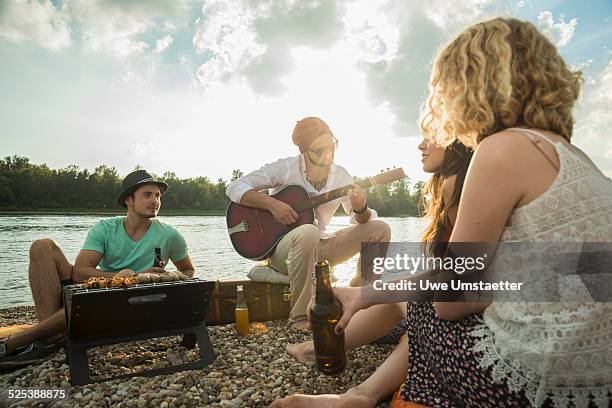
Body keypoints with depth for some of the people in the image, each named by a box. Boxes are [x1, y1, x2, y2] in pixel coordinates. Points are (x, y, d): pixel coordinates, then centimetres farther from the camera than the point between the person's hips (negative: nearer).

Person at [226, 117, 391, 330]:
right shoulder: (285, 169, -12)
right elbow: (235, 188, -13)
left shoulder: (341, 176, 1)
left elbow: (363, 221, 5)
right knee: (308, 233, -42)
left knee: (380, 229, -7)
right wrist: (272, 204, -26)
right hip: (280, 248, -5)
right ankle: (300, 316, -26)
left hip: (320, 248, 5)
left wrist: (360, 209, -20)